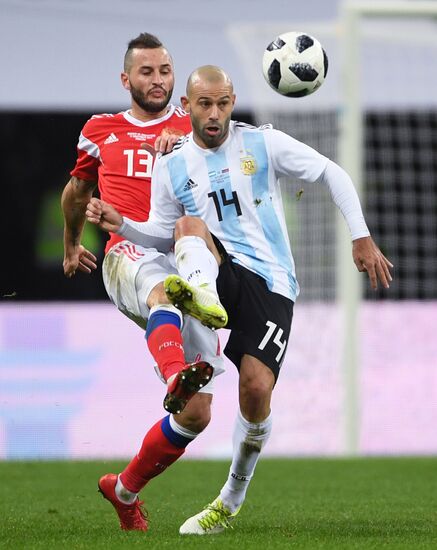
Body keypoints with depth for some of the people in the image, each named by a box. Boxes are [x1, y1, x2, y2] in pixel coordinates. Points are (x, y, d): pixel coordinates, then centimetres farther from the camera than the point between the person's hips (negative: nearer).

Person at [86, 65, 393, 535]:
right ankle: (199, 293, -63)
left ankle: (232, 499, 6)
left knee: (256, 388, -16)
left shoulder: (264, 143, 0)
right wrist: (120, 225, -6)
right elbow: (162, 231, 15)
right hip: (220, 273, 2)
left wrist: (361, 239, 2)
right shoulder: (171, 166, 6)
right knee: (190, 223, -28)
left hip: (270, 283, -2)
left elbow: (333, 176, 6)